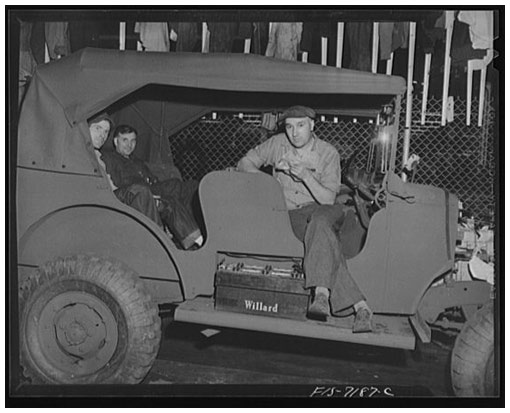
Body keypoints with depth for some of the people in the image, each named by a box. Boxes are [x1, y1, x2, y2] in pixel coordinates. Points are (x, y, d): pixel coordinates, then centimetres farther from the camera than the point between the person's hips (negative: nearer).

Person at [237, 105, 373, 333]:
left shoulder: (328, 153, -2)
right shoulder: (277, 144, 4)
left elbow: (328, 199, -9)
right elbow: (244, 163, 9)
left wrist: (305, 174, -23)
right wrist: (262, 177, -12)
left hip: (321, 210, 0)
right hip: (289, 215, 0)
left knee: (320, 221, -40)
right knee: (325, 237, -33)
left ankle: (321, 293, -47)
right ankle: (359, 305, -37)